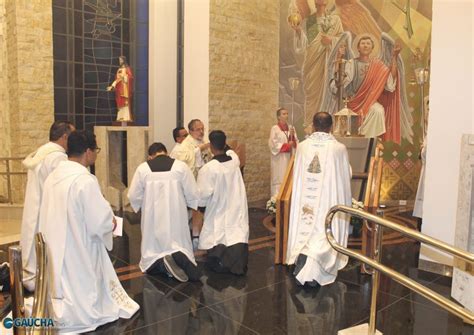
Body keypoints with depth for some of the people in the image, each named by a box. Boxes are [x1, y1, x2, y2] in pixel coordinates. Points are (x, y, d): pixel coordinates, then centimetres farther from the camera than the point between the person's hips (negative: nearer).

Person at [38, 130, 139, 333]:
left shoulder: (53, 177, 2)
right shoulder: (85, 181, -24)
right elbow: (100, 223, -22)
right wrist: (112, 223, 1)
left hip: (57, 250, 8)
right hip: (79, 253, -8)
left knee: (64, 282, 24)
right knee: (81, 289, 11)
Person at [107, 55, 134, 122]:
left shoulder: (127, 69, 3)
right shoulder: (119, 69, 19)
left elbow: (130, 77, -10)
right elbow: (116, 79, 17)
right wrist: (112, 86, 10)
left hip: (125, 88, -6)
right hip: (119, 89, 6)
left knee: (126, 102, -12)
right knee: (121, 103, 2)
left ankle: (127, 117, -15)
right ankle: (121, 117, 2)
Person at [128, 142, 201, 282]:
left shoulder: (143, 168, -4)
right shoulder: (180, 166, -5)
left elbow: (133, 196, 2)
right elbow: (193, 194, -2)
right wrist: (185, 204, 18)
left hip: (152, 218, 1)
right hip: (176, 217, 0)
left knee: (153, 249, 14)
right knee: (179, 243, 12)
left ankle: (160, 263, -15)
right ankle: (180, 256, -19)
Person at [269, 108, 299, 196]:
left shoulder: (291, 128, 10)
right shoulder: (275, 129, -6)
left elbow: (296, 143, 9)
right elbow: (273, 145, -12)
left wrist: (292, 136, -10)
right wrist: (287, 145, -11)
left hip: (289, 157, 5)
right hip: (279, 159, -5)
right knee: (279, 179, -3)